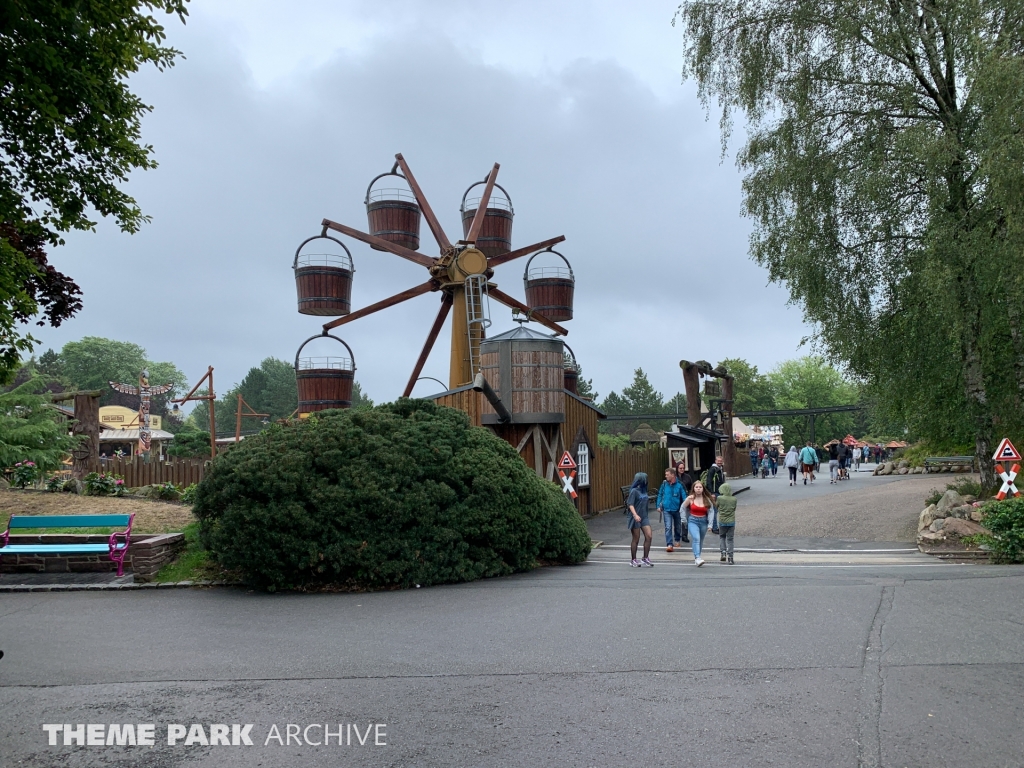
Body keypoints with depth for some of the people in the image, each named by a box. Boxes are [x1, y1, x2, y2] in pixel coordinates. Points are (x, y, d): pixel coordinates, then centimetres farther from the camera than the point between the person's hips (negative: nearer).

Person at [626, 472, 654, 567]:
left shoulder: (643, 490, 9)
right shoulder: (634, 491, -13)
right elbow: (630, 504, -19)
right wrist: (635, 515, -32)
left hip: (644, 517, 6)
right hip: (636, 518, -6)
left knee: (648, 536, -3)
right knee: (636, 539, 2)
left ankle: (646, 558, 8)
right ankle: (633, 560, 15)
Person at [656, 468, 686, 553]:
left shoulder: (679, 485, -11)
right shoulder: (664, 484, -3)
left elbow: (684, 496, -10)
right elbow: (660, 495, 6)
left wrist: (684, 507, -18)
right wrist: (659, 506, 3)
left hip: (676, 509, 0)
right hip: (667, 509, 0)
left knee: (677, 526, 19)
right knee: (668, 527, -12)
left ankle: (677, 540, 42)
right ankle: (669, 545, -15)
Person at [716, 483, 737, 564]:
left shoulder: (720, 498, -11)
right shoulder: (734, 499, -5)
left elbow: (716, 506, 4)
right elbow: (734, 509, 6)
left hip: (722, 521, -1)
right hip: (731, 521, 1)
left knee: (722, 536, 20)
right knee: (730, 539, 5)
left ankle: (723, 552, 5)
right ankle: (730, 558, 2)